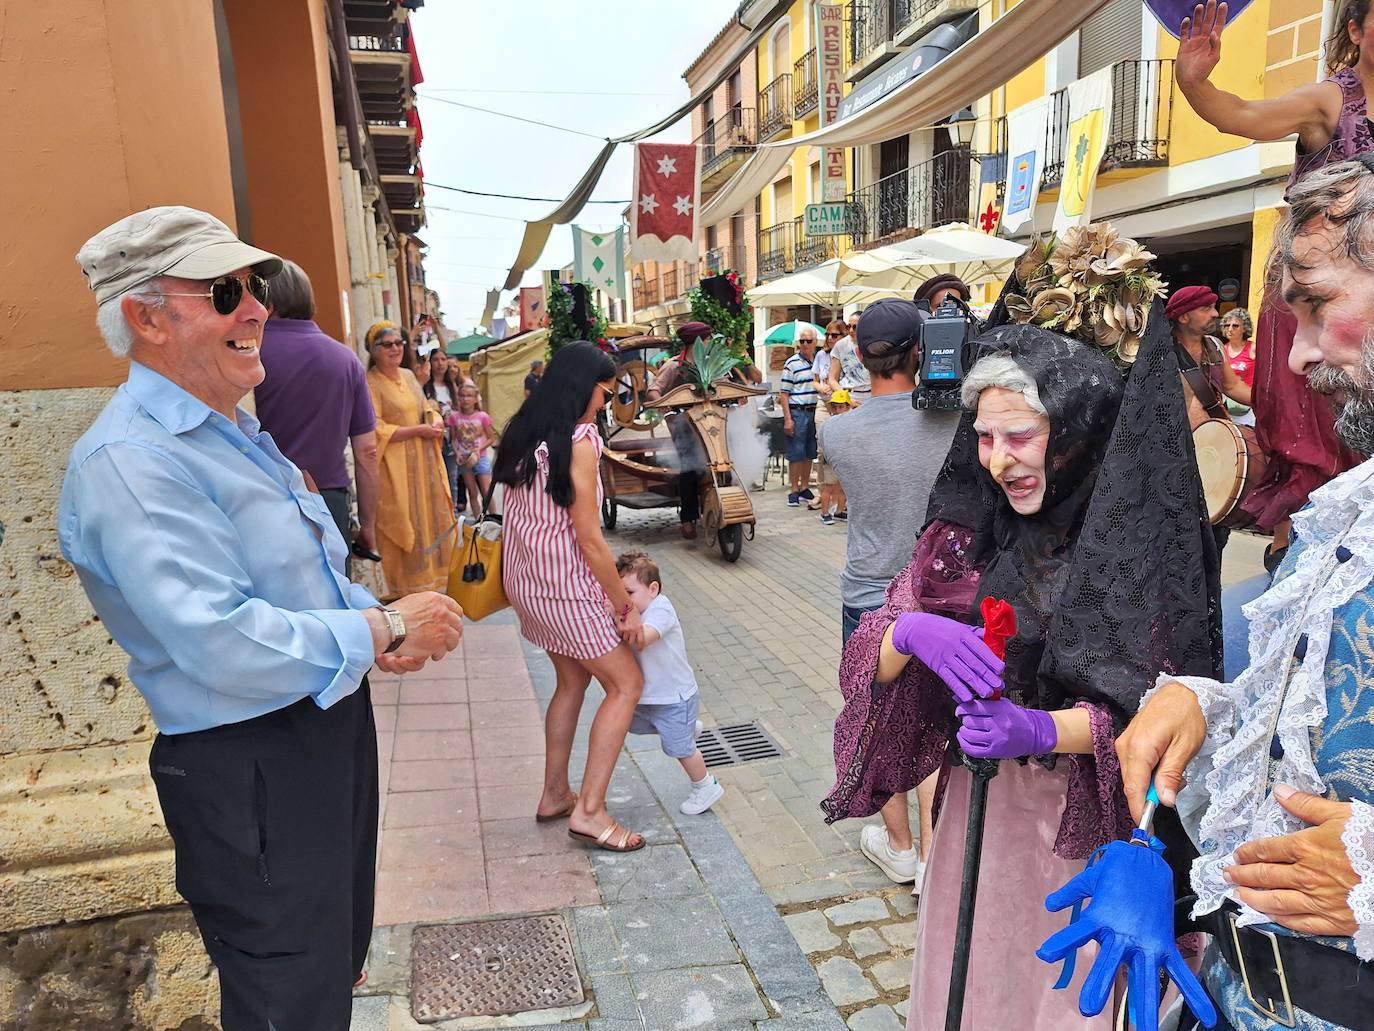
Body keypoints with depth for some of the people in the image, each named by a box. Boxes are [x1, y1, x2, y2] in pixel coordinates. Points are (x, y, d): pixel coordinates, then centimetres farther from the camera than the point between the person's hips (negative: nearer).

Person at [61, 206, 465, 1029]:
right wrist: (386, 629, -21)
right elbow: (222, 644, -31)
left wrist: (382, 624, -3)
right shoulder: (130, 463, -23)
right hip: (249, 771, -9)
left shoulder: (236, 431, 10)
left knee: (339, 954, 27)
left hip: (332, 724, 10)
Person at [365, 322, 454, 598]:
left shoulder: (408, 375, 12)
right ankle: (408, 585, 9)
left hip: (423, 461, 7)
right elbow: (375, 431, -17)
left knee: (430, 519, 9)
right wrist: (418, 430, -16)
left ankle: (428, 577, 21)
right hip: (395, 467, -7)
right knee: (404, 525, -2)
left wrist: (435, 422, -1)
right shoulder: (371, 383, -10)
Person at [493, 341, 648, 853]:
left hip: (524, 579, 9)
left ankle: (554, 795, 30)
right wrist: (626, 607, -9)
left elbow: (527, 512, 11)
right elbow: (590, 540, -19)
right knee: (626, 683, 2)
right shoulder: (579, 440, -19)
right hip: (563, 585, -9)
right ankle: (589, 811, 2)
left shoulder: (522, 433, 6)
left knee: (572, 679, 21)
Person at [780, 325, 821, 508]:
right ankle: (794, 491, 7)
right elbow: (784, 393, -7)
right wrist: (787, 419, -13)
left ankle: (805, 488, 22)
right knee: (796, 454, -1)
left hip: (815, 411, 5)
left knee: (809, 453, 11)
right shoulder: (792, 364, -5)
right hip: (797, 412, -5)